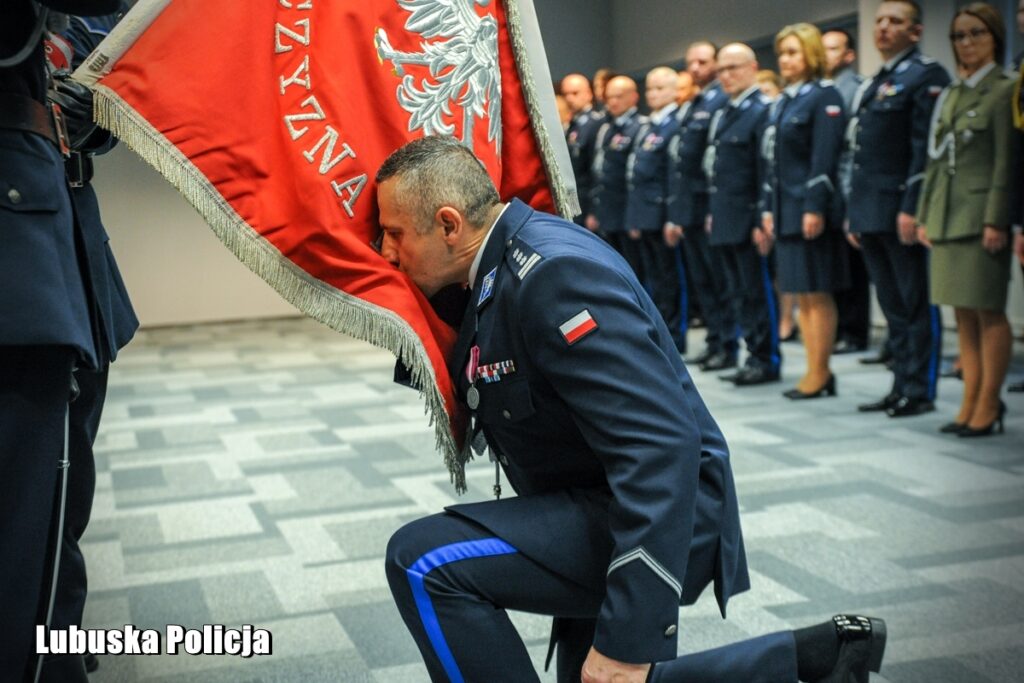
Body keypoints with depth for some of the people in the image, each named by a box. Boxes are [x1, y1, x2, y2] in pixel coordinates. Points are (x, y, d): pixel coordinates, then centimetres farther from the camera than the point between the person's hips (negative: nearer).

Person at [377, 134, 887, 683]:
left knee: (422, 562, -21)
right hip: (595, 499, 11)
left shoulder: (554, 273, -25)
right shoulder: (496, 271, 5)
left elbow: (662, 446, -31)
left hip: (659, 515, -10)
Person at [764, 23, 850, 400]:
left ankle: (819, 374, 3)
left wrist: (815, 208, -20)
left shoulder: (824, 96, -8)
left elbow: (825, 158, -15)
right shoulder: (784, 101, 16)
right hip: (787, 209, 8)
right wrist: (770, 208, 13)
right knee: (802, 294, 9)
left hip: (812, 209, -8)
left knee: (818, 294, -3)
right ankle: (816, 371, 15)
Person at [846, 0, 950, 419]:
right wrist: (853, 214, 17)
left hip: (901, 214, -8)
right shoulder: (871, 86, 19)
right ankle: (901, 387, 19)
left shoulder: (927, 77, -6)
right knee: (893, 307, 12)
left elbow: (926, 148, -15)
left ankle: (920, 392, 5)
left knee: (916, 305, -1)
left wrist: (912, 209, -20)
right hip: (870, 216, 8)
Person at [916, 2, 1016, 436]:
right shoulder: (949, 95, 16)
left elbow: (1006, 162, -10)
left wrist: (997, 221, -16)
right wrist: (925, 215, 11)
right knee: (963, 314, 9)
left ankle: (988, 405, 3)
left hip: (981, 215, -7)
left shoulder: (1003, 91, -4)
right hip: (947, 216, 7)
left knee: (988, 310, -3)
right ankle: (970, 403, 14)